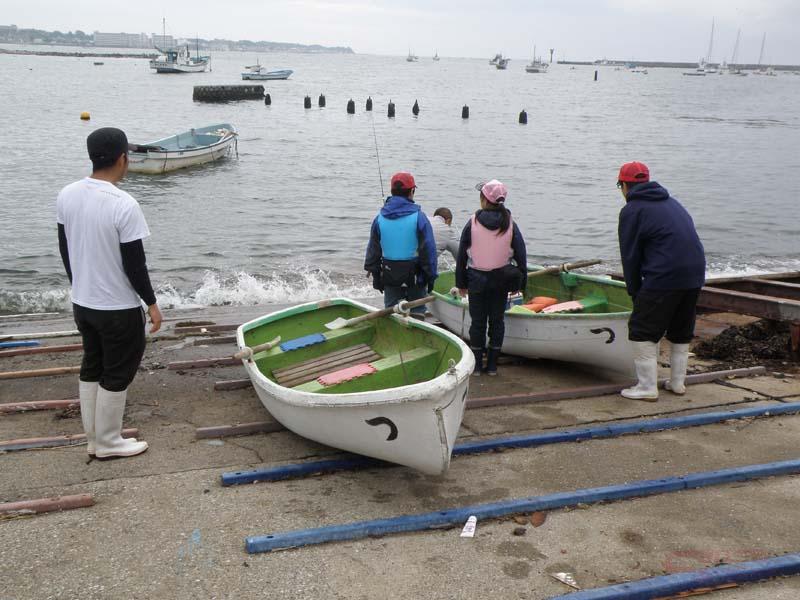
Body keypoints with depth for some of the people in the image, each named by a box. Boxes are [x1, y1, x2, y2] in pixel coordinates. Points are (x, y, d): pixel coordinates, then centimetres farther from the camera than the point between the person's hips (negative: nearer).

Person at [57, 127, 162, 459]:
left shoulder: (66, 195, -2)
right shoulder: (123, 205, -23)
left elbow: (65, 249, 8)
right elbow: (134, 263, -19)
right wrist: (151, 302, -6)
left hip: (81, 303, 7)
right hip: (118, 308, -7)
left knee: (91, 367, 19)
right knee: (117, 374, 9)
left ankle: (94, 437, 32)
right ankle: (108, 442, 22)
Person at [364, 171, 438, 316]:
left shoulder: (380, 218, 1)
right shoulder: (419, 217, -11)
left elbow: (373, 249, 6)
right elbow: (429, 249, -10)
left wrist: (376, 277, 14)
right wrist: (431, 276, -1)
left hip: (389, 276, 3)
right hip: (414, 276, -3)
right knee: (417, 312, 8)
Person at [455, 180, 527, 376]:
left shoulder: (472, 223, -9)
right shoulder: (510, 225, -5)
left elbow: (461, 255, -4)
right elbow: (521, 255, 0)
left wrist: (461, 283, 6)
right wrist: (520, 282, 9)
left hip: (477, 280, -1)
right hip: (501, 280, 1)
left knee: (478, 321, 8)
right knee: (497, 320, 11)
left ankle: (476, 365, 14)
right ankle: (492, 365, 15)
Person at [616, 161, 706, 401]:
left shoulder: (632, 210, -2)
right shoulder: (672, 202, 21)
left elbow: (630, 256, -2)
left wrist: (634, 290, 9)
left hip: (663, 278, -8)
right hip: (694, 274, 8)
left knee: (643, 331, 1)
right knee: (681, 331, 20)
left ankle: (647, 387, 0)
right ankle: (678, 383, 27)